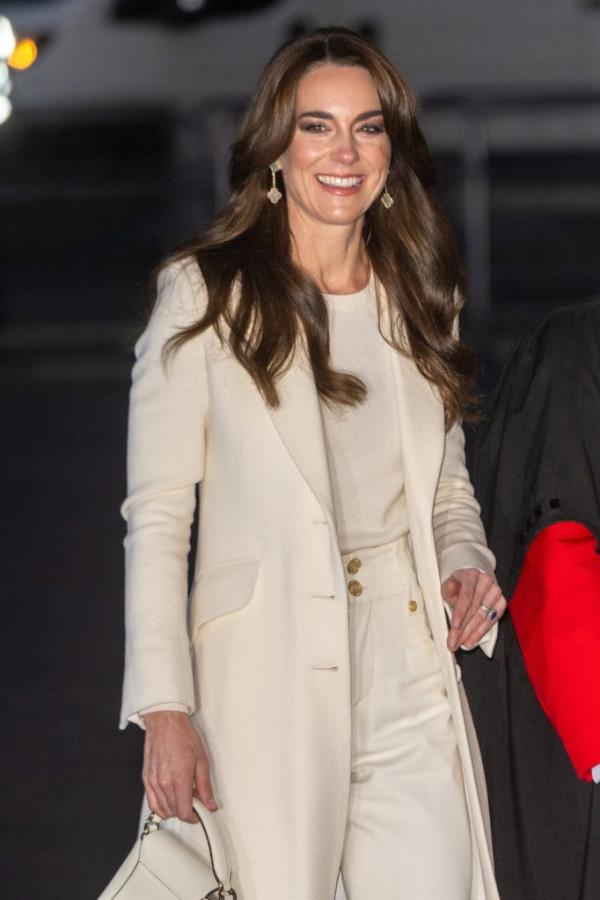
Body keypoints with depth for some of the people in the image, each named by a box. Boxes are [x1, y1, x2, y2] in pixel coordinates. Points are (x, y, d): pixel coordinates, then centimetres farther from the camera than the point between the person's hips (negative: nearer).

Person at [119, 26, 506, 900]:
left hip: (410, 675, 4)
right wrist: (163, 708, -12)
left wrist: (466, 564, 1)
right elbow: (158, 512, -5)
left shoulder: (418, 300, 14)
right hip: (267, 687, -4)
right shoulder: (206, 295, -1)